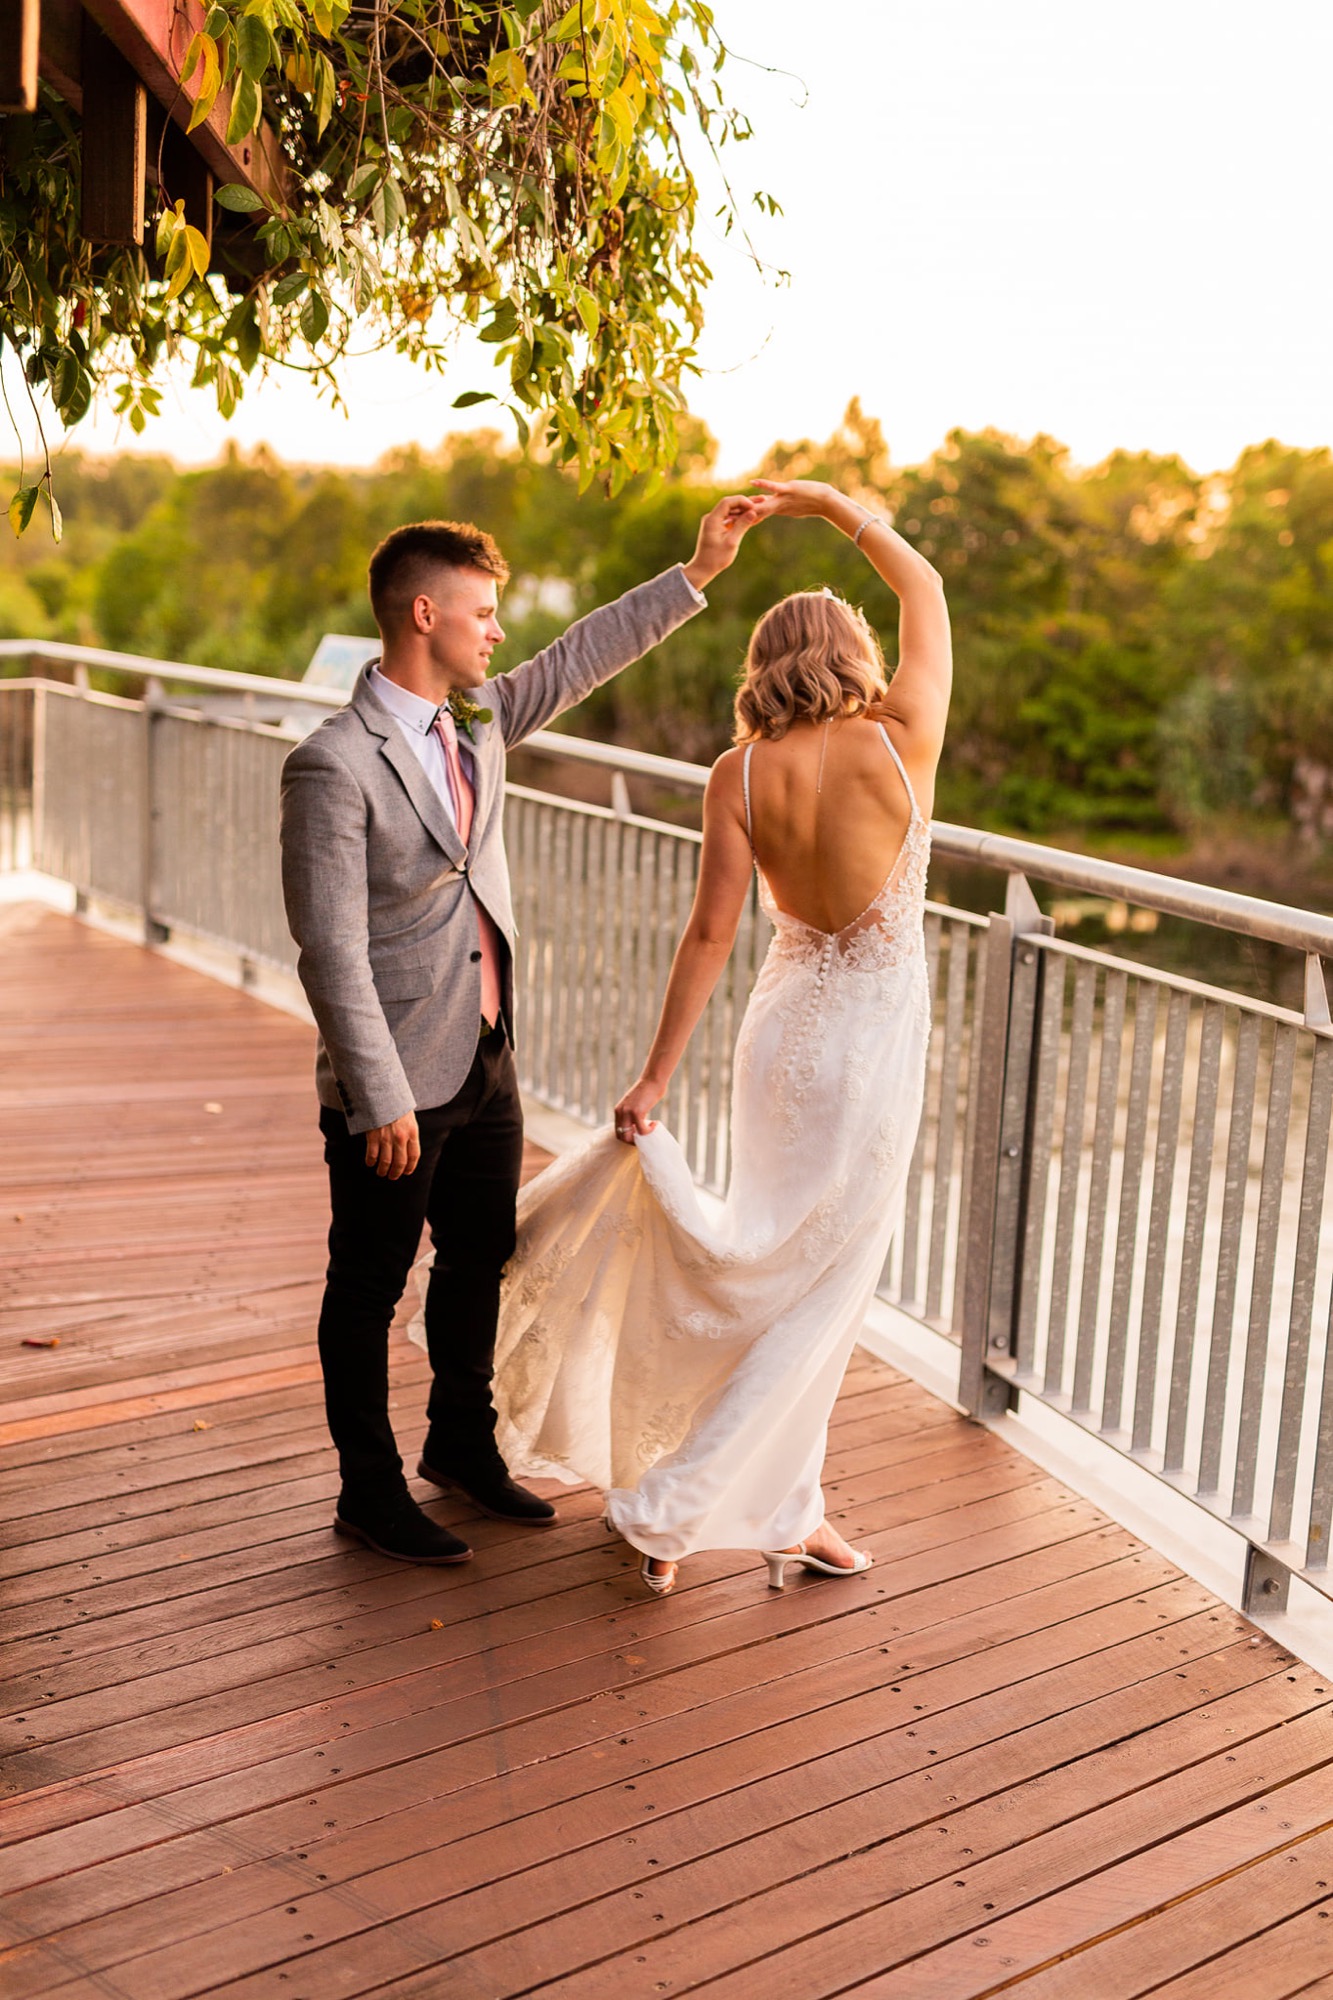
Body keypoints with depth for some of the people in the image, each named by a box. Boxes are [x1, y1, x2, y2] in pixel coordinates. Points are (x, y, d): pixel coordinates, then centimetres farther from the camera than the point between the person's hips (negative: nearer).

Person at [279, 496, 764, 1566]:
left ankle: (464, 1444, 41)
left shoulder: (476, 717, 4)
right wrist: (382, 1099, -22)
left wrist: (699, 570, 14)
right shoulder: (334, 765, -20)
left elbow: (584, 657, 17)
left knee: (480, 1259, 21)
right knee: (369, 1287, 9)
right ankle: (370, 1489, 26)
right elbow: (331, 950, -22)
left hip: (488, 1063, 8)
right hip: (398, 1084, -8)